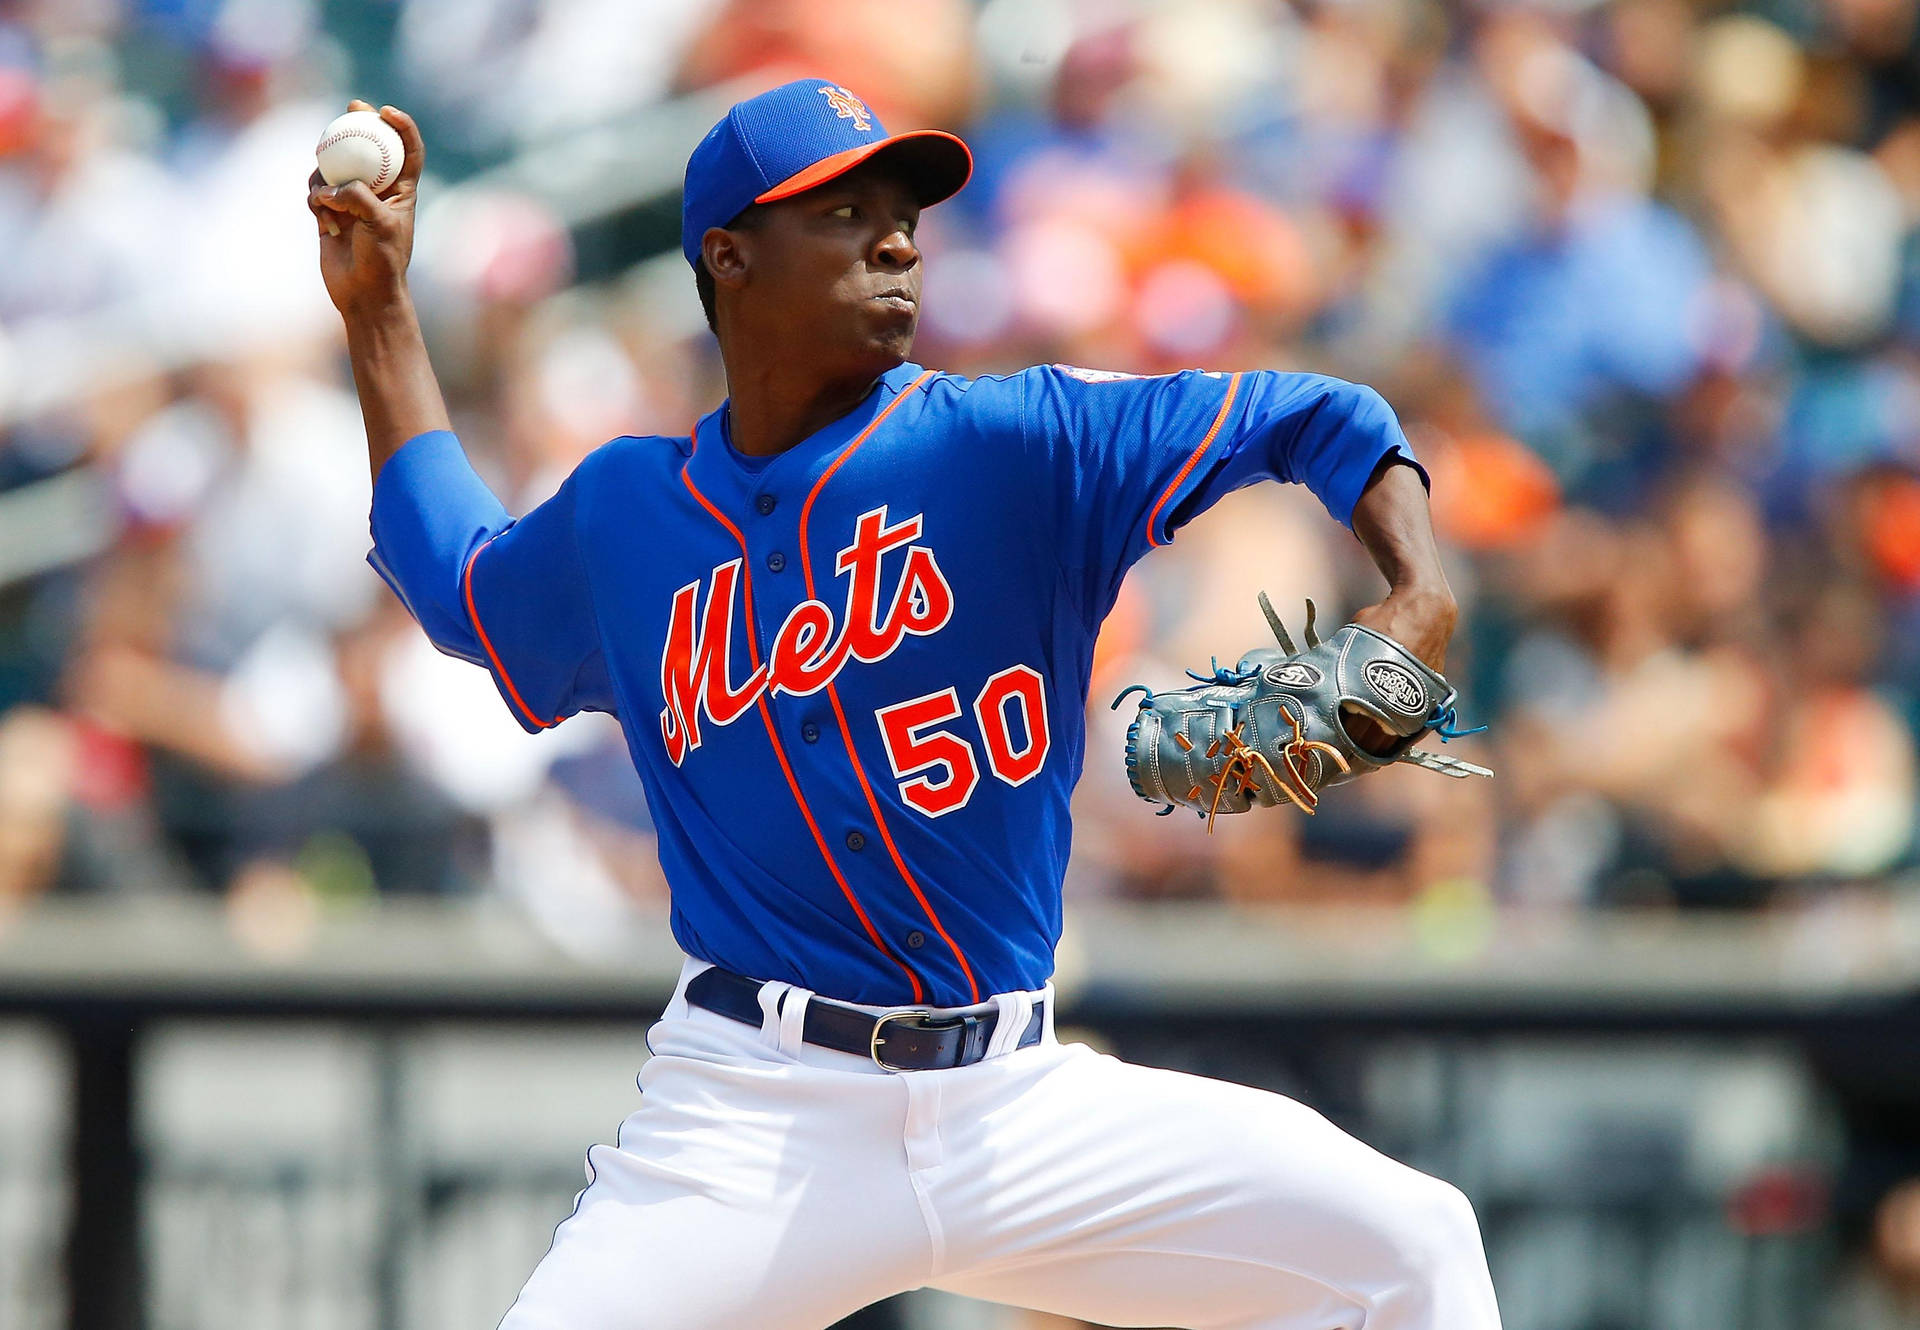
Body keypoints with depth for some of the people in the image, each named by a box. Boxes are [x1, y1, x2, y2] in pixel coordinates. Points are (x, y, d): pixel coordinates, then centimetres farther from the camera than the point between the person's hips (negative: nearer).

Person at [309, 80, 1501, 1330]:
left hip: (1021, 1104, 0)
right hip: (748, 1123, 0)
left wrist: (1421, 600, -20)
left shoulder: (1020, 442, -1)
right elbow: (456, 582, 31)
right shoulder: (620, 516, 9)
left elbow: (1320, 422, -2)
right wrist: (380, 309, 29)